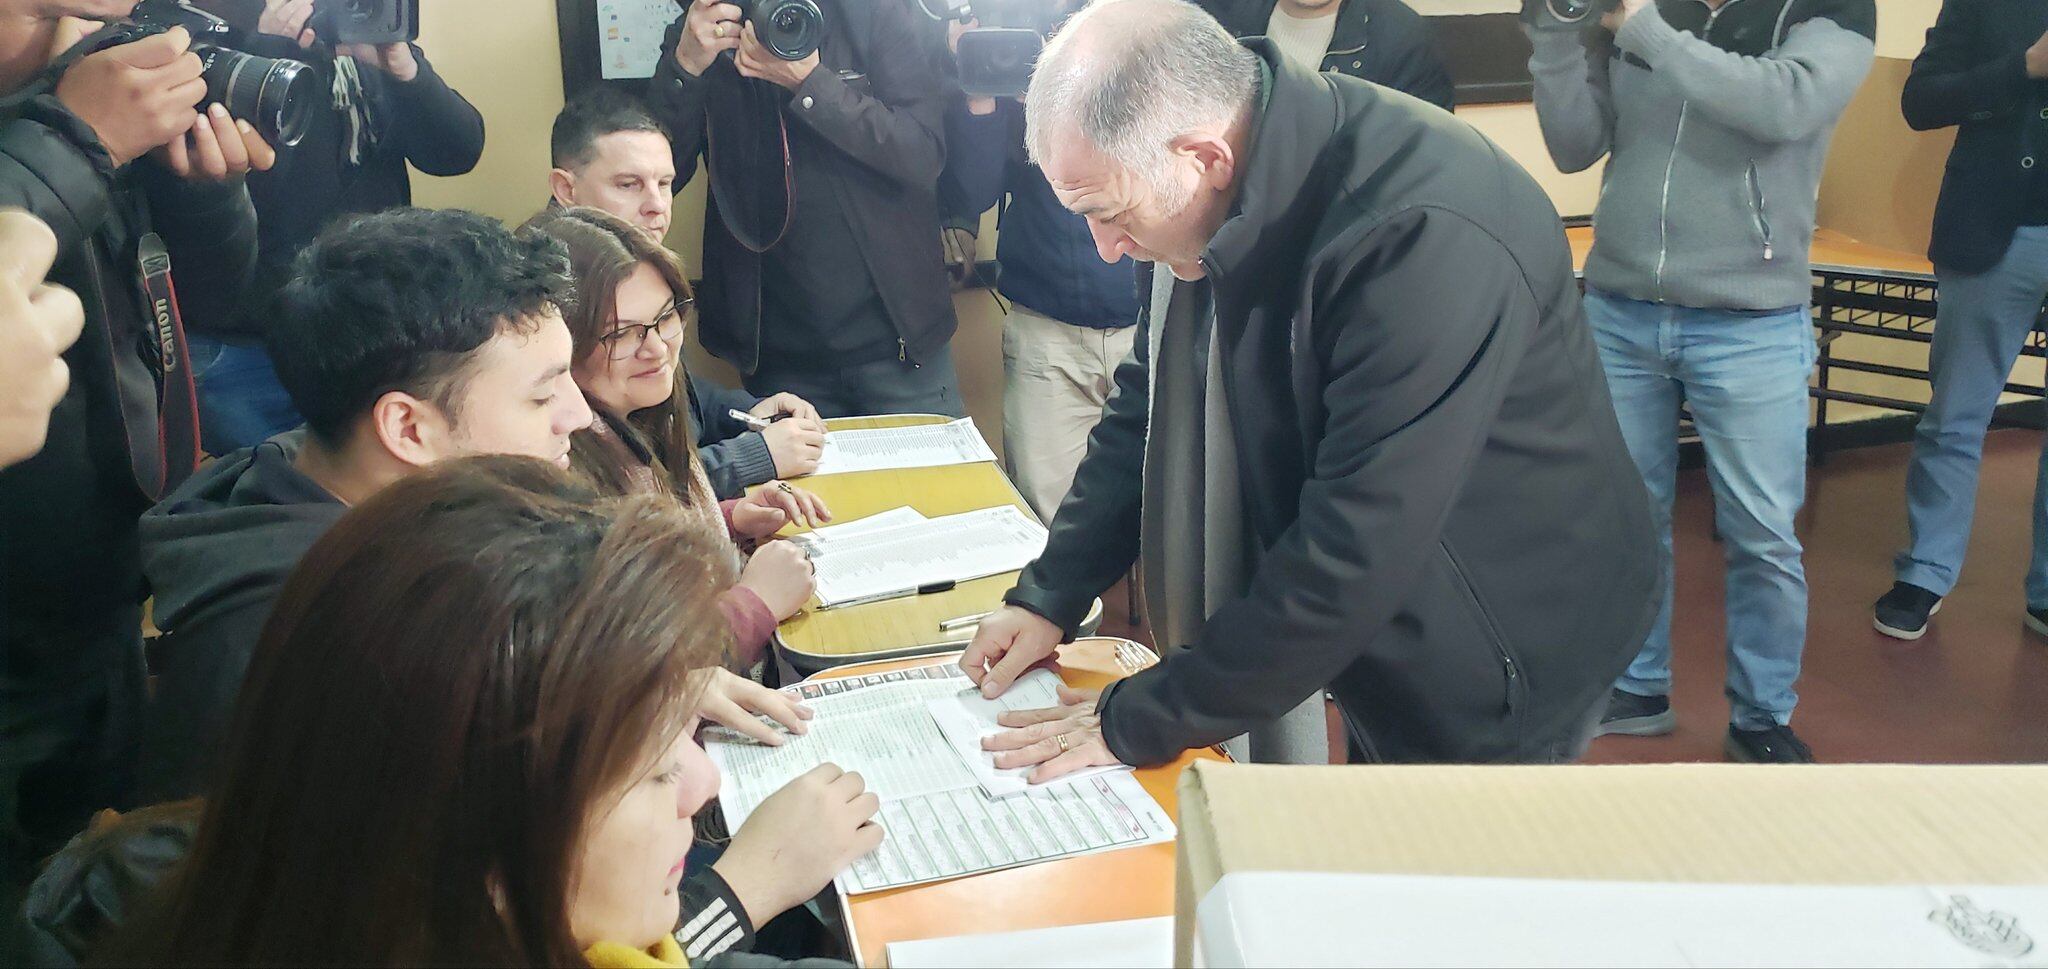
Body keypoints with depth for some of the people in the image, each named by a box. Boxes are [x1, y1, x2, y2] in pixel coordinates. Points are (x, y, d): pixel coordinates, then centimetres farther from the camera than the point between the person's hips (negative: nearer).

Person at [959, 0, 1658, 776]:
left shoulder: (1428, 239, -34)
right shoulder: (1212, 205, -8)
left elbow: (1354, 553, -34)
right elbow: (1151, 406, 5)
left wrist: (1141, 722, -25)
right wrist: (1049, 597, -2)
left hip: (1491, 663, -7)